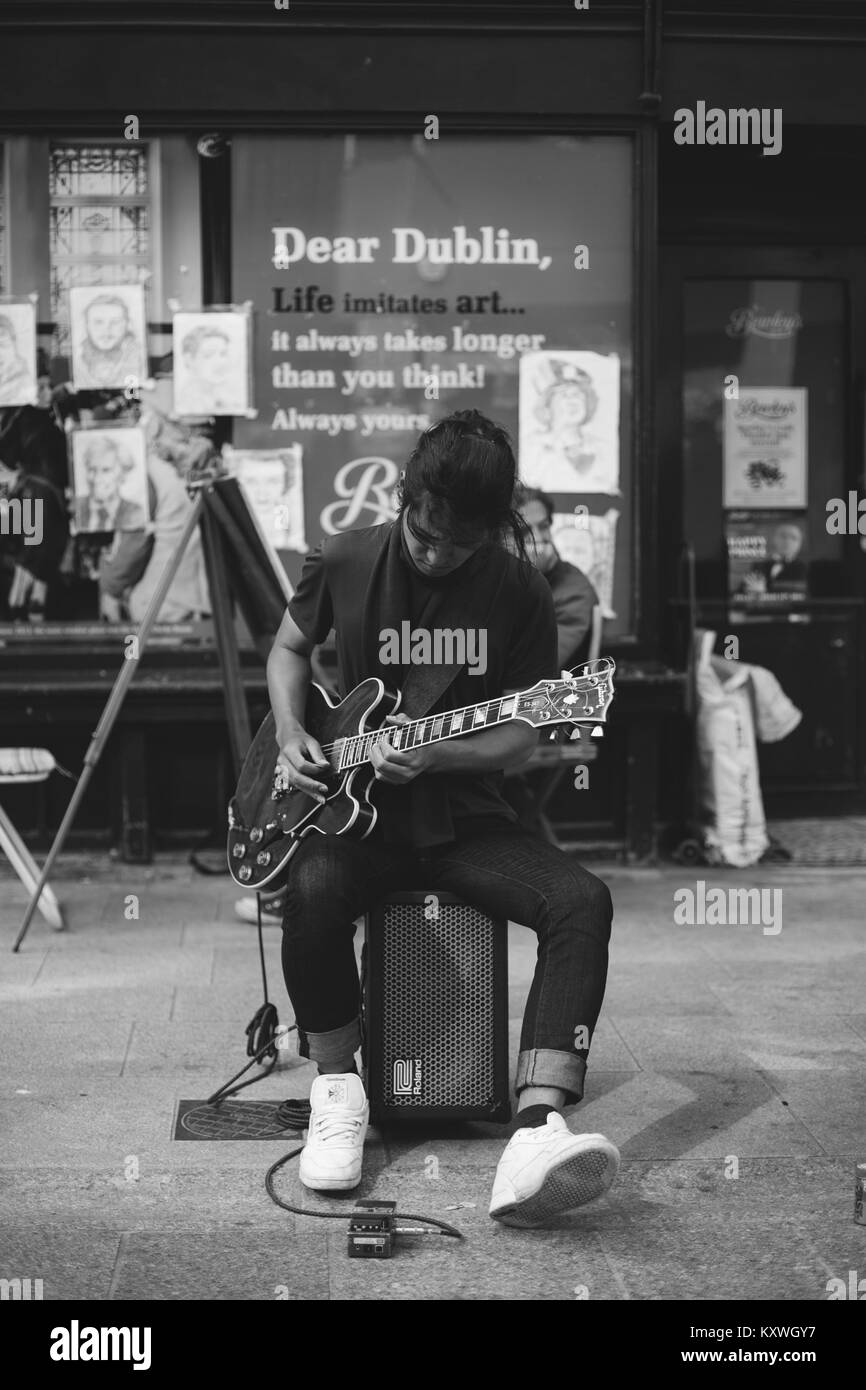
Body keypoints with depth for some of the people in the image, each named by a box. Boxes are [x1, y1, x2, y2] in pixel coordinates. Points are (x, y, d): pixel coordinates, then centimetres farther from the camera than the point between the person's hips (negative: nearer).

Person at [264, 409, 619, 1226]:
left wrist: (432, 755, -20)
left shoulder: (519, 594, -5)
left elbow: (520, 732, -2)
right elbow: (288, 648, 16)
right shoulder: (344, 561, -2)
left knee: (581, 901, -27)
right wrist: (290, 737, -2)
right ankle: (336, 1090, -12)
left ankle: (536, 1128, -35)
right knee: (315, 888, -36)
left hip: (462, 813, 1)